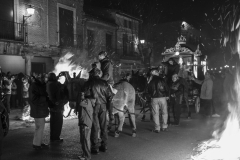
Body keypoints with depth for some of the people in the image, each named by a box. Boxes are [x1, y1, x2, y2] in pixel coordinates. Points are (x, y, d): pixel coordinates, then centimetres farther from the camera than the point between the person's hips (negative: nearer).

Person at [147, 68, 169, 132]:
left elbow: (148, 91, 7)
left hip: (154, 98, 1)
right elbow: (167, 89, 1)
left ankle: (157, 128, 4)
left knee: (156, 113, 4)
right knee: (164, 112, 11)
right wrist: (166, 95, 16)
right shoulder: (161, 80, -3)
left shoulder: (151, 82, 1)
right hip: (163, 97, -1)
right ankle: (164, 127, 14)